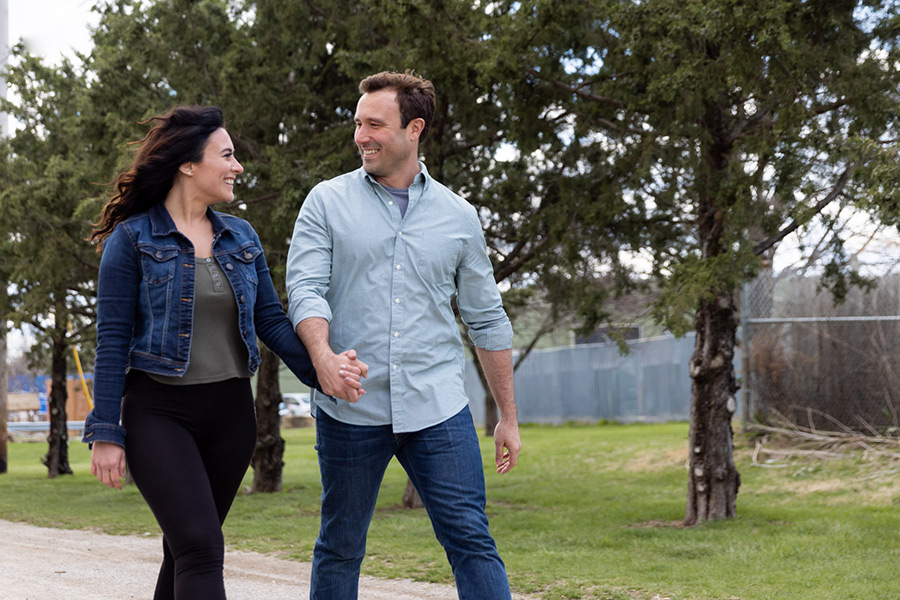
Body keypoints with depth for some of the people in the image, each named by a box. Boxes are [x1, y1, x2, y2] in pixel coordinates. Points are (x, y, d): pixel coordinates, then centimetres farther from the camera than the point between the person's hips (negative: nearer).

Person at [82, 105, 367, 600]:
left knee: (187, 548, 10)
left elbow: (270, 319, 8)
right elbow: (112, 340, -5)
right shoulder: (132, 239, -4)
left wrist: (320, 369, -10)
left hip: (230, 412, 5)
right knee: (201, 547, -17)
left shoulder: (241, 237, 11)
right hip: (159, 412, -5)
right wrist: (105, 432, -9)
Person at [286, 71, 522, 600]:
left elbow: (487, 321, 14)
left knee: (471, 540, -5)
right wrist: (322, 354, -28)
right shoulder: (327, 203, 5)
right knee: (340, 548, 9)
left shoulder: (459, 217, 9)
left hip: (437, 407, 1)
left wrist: (509, 417, 13)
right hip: (350, 411, 0)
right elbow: (305, 288, -6)